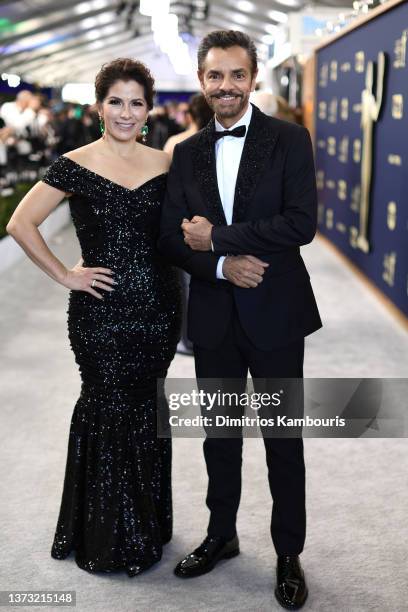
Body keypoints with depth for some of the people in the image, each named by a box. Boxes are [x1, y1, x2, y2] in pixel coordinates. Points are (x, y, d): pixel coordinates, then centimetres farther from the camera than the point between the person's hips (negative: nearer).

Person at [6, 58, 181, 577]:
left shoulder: (164, 165, 6)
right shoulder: (75, 166, -4)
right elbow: (21, 223, -5)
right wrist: (64, 275, -7)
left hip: (156, 305, 3)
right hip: (99, 308, -3)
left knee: (147, 407, 11)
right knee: (106, 408, 4)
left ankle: (147, 527, 30)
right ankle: (105, 535, 24)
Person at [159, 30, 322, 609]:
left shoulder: (289, 140, -6)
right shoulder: (187, 153, 6)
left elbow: (301, 223, -18)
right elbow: (172, 237, 1)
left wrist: (216, 237, -17)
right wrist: (222, 265, -17)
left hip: (275, 314, -3)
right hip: (213, 318, 4)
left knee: (283, 439, 9)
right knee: (219, 435, 17)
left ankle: (289, 554, 27)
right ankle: (221, 535, 38)